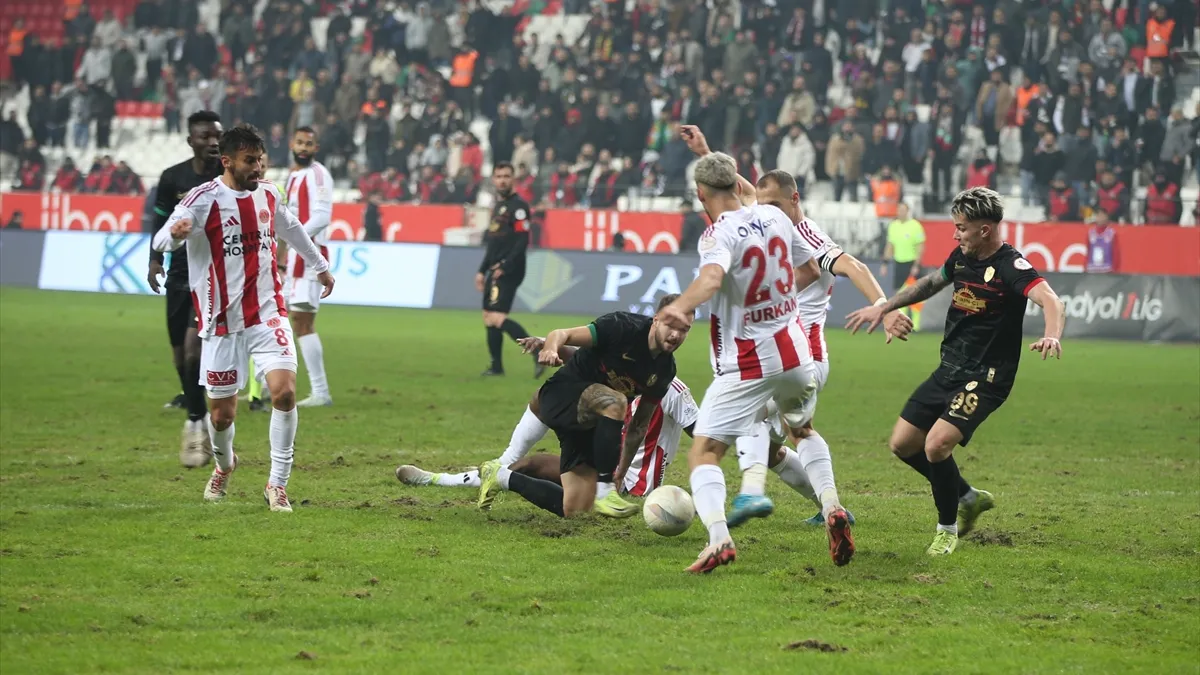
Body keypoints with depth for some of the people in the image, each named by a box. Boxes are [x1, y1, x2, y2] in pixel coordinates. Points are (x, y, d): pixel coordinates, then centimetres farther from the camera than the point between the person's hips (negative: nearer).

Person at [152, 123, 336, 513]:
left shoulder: (268, 195, 5)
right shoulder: (205, 199, -12)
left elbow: (291, 229, 27)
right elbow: (160, 242, -22)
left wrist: (319, 265, 40)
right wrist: (176, 233, -46)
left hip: (267, 313, 3)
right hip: (222, 322, -3)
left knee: (284, 391, -17)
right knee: (222, 413, 5)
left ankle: (278, 484, -5)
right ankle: (223, 464, 40)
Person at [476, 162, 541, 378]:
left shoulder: (518, 206, -10)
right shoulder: (498, 206, 19)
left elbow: (523, 240, -18)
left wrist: (505, 267, -21)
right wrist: (482, 271, 22)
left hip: (508, 271, -9)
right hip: (495, 271, 9)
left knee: (497, 318, -18)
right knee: (488, 318, 10)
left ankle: (538, 353, -20)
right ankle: (497, 366, 17)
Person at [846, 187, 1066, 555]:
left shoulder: (1010, 266, -20)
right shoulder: (962, 257, 5)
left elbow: (1050, 299, -36)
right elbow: (931, 283, 26)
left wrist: (1052, 335, -56)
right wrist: (882, 307, 30)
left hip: (985, 379, -8)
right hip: (948, 371, 8)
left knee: (936, 445, -23)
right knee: (903, 443, 9)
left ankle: (947, 529, 0)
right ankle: (968, 498, 29)